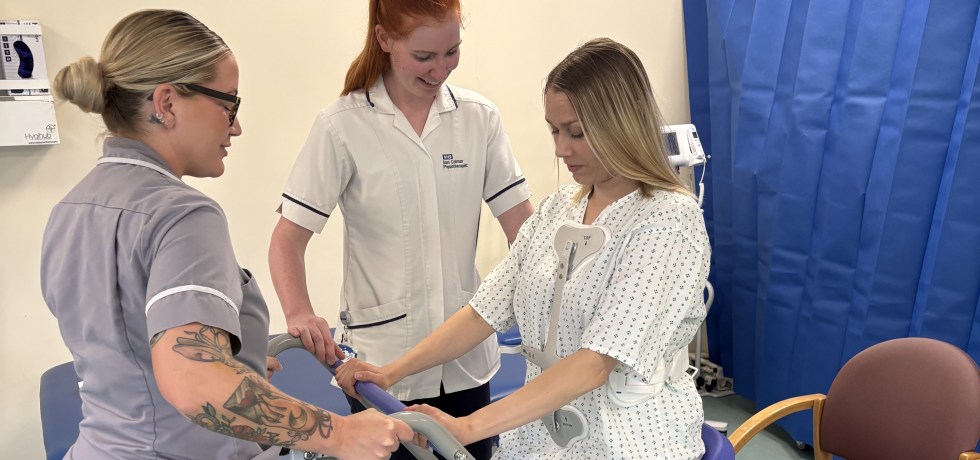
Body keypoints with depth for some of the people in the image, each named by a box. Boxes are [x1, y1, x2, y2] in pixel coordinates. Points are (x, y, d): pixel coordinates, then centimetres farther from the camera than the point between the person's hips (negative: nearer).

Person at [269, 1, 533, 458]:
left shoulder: (479, 117, 0)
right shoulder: (342, 126, -8)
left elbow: (522, 227, 1)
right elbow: (288, 239, -7)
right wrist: (299, 314, -25)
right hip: (383, 362, -3)